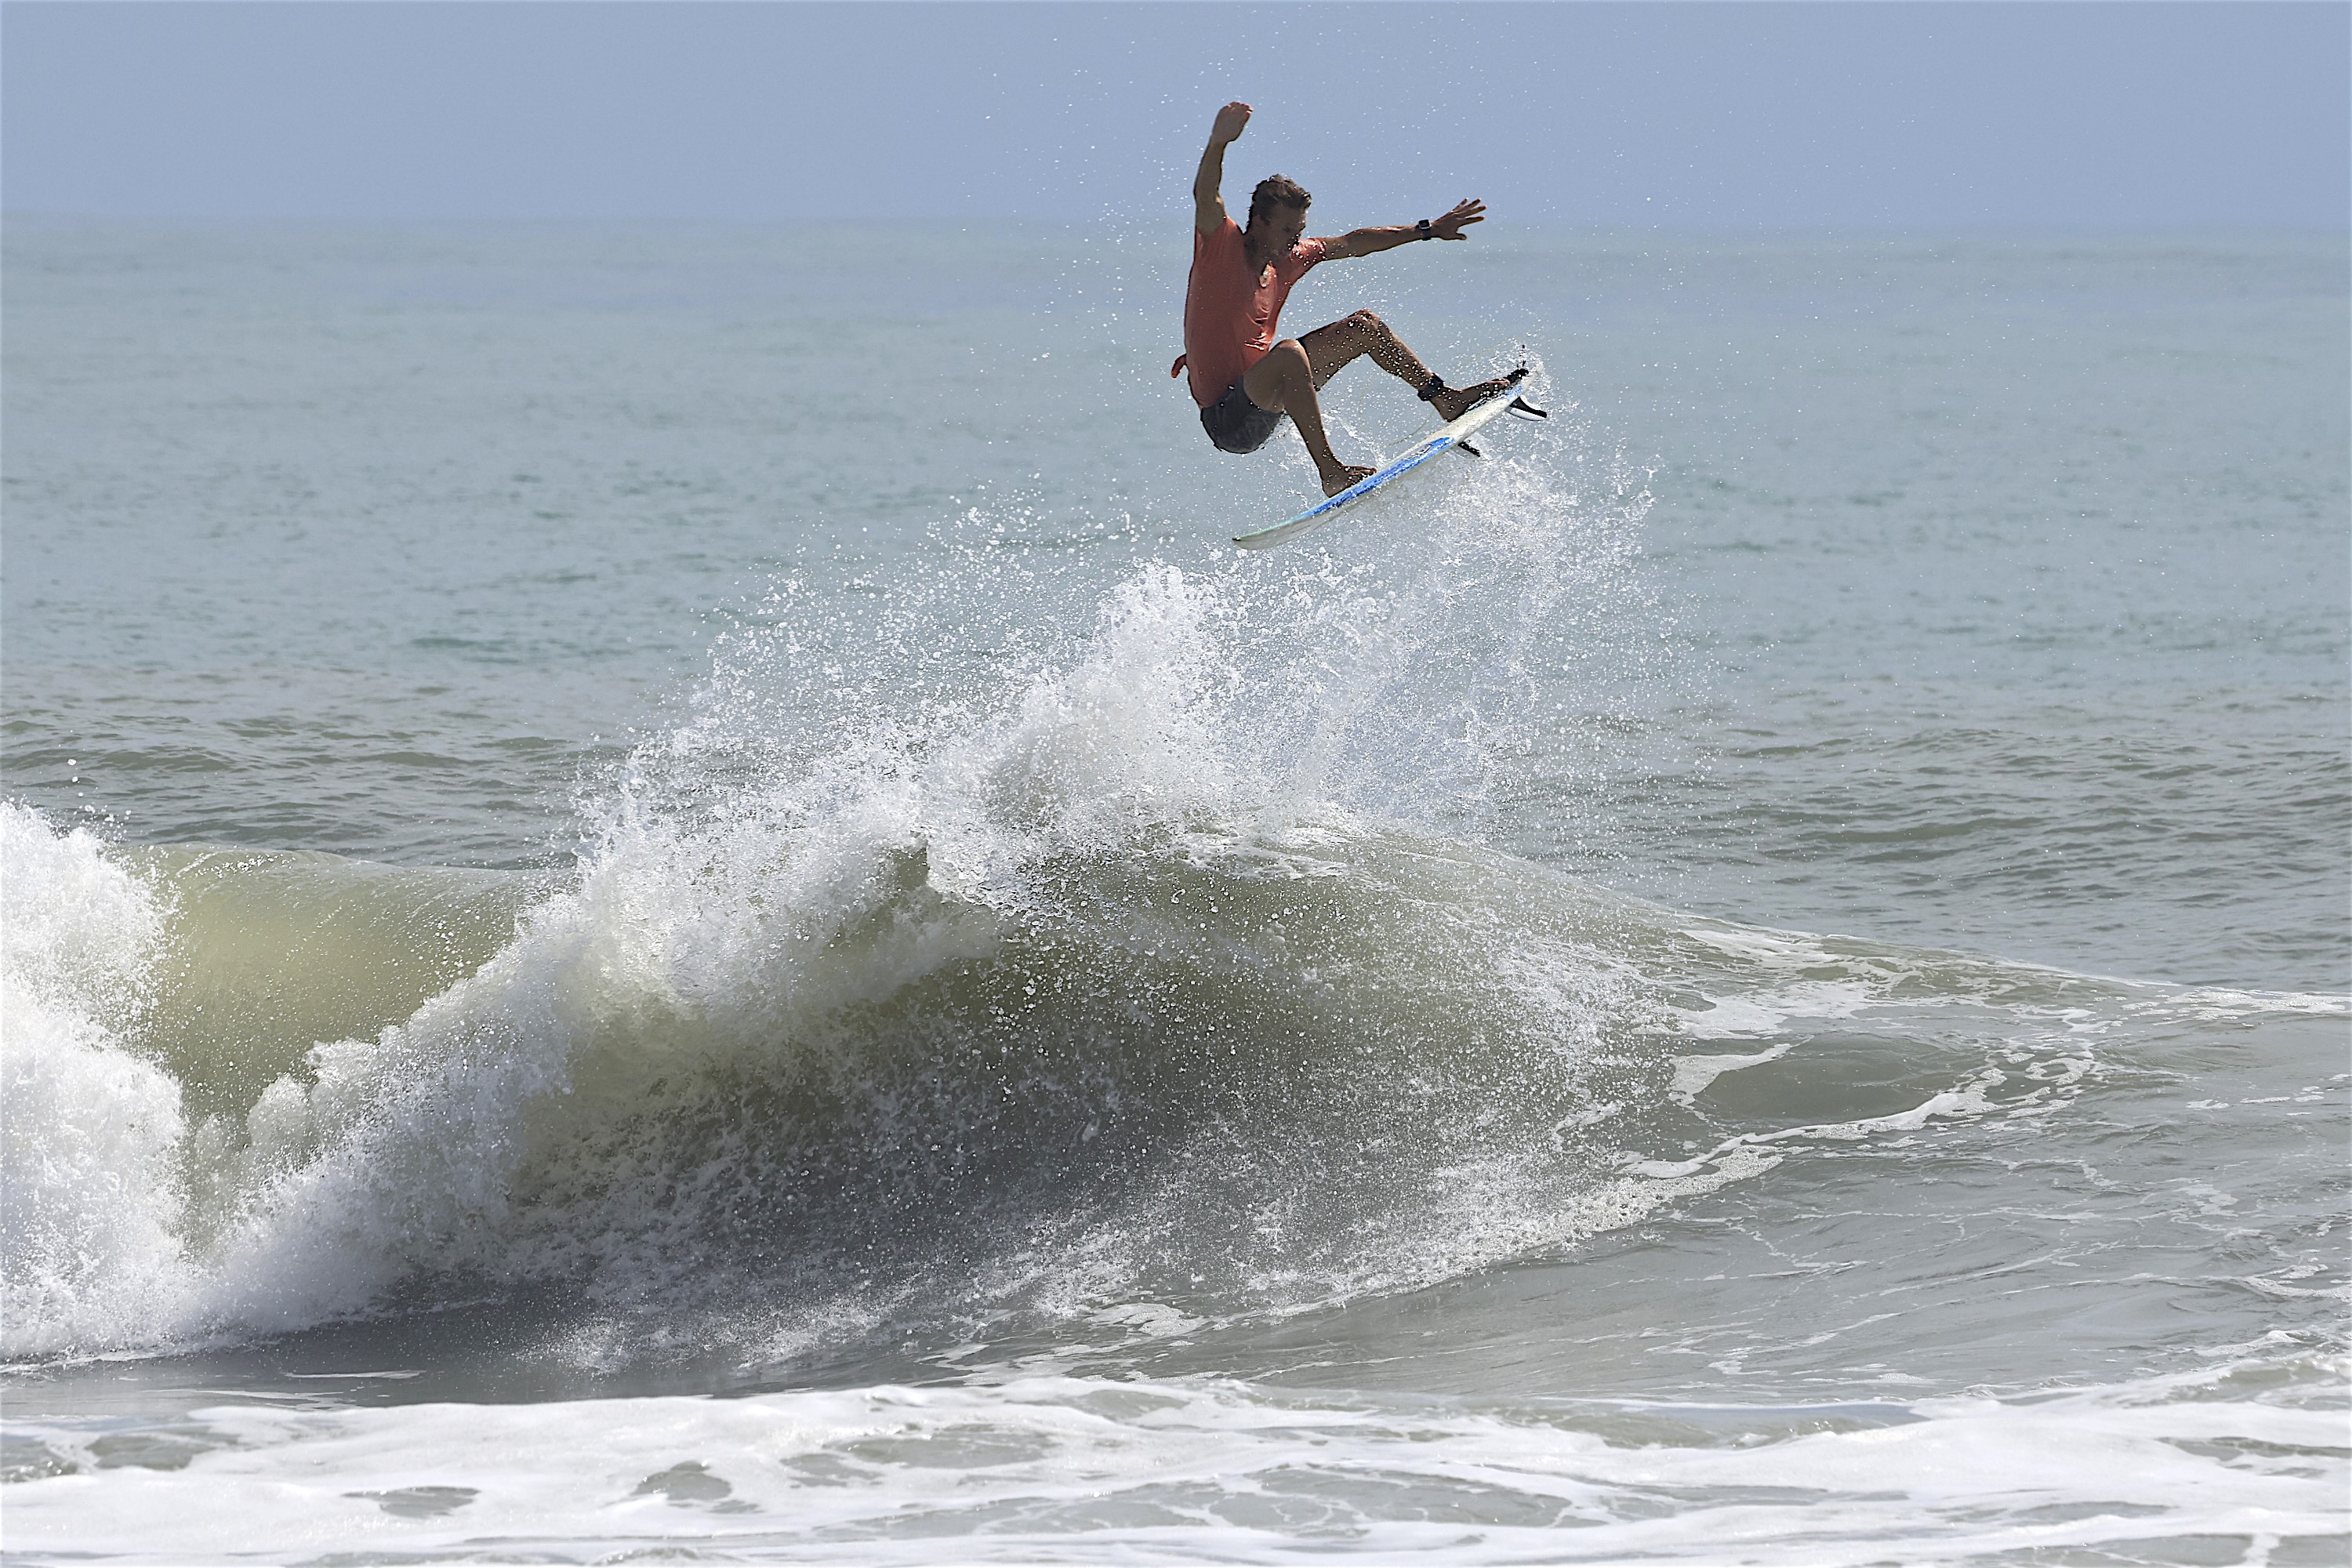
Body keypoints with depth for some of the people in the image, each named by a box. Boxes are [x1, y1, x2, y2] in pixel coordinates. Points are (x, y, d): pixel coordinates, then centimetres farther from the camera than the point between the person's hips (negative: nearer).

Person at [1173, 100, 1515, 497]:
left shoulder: (1287, 259, 6)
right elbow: (1206, 197, -34)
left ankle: (1446, 399, 21)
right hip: (1227, 417, -9)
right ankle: (1331, 474, -38)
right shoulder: (1223, 246, -15)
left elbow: (1351, 244, 17)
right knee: (1290, 353, -39)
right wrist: (1218, 144, -53)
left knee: (1363, 326, 12)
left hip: (1268, 395, 9)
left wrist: (1429, 230, 22)